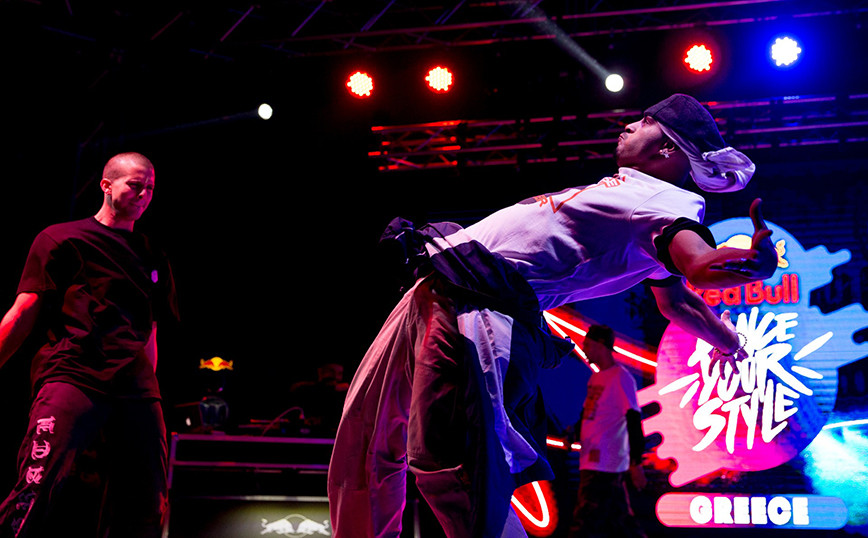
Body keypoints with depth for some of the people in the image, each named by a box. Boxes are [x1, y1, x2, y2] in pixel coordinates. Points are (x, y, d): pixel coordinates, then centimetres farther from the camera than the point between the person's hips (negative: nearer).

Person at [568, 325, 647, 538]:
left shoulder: (621, 378, -9)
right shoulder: (595, 378, 17)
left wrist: (636, 464, -18)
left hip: (604, 465, -8)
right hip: (590, 462, 8)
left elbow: (634, 422, -14)